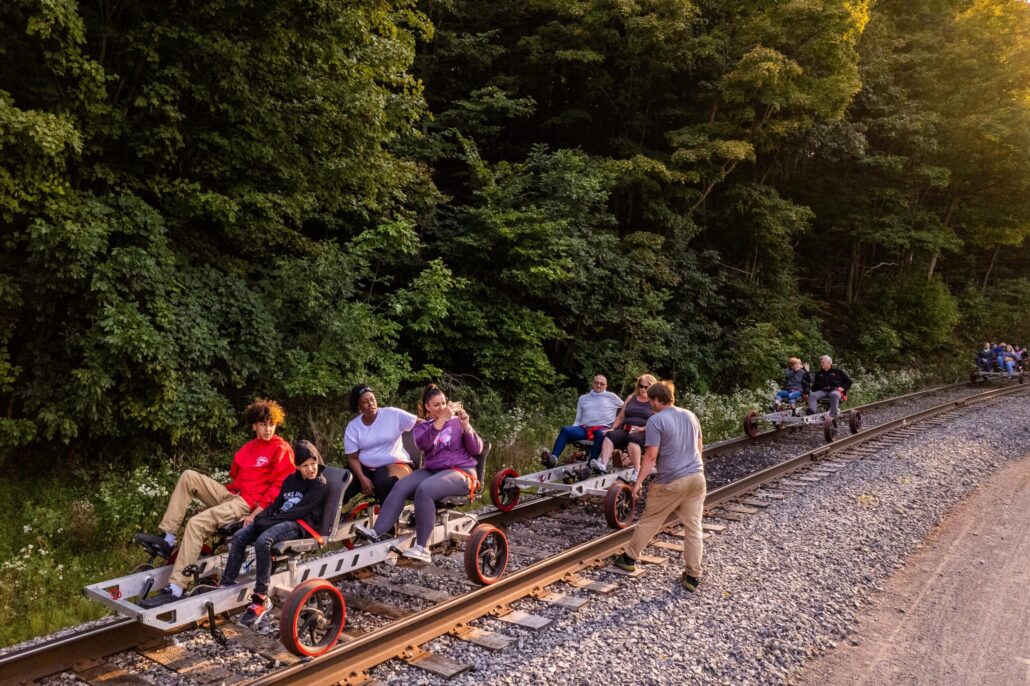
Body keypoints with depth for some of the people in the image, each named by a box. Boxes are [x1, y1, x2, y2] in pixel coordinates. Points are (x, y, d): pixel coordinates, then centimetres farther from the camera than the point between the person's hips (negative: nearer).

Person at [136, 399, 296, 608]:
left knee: (196, 523, -26)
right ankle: (167, 539, -10)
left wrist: (256, 513, -18)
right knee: (189, 476, -6)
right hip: (231, 494, 8)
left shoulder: (282, 449, -6)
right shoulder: (249, 448, 20)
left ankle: (176, 589, -28)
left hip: (248, 504, -8)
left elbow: (280, 486, -13)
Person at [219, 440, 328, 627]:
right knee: (239, 537, -11)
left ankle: (261, 598, -30)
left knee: (263, 541, -33)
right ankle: (226, 585, -9)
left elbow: (299, 511, -14)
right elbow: (276, 504, 18)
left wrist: (269, 521, -17)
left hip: (301, 525, -8)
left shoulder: (320, 485, -5)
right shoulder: (291, 480, 19)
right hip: (280, 520, 8)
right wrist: (260, 516, -2)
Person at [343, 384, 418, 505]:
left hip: (394, 464, -3)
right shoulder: (353, 426, 2)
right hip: (365, 467, 3)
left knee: (385, 484, -36)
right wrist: (362, 478, -15)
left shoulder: (393, 414, -5)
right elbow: (352, 457, 0)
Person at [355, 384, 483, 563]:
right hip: (432, 470, 4)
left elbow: (477, 450, -2)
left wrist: (466, 426, -16)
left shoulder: (457, 422, 8)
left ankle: (421, 548, -34)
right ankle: (377, 533, -30)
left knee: (424, 490, -32)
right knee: (401, 486, -23)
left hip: (461, 472, -4)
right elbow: (423, 444, -12)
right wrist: (441, 419, -23)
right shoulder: (422, 427, 15)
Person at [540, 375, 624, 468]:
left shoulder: (612, 397, 17)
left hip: (603, 429, -3)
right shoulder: (583, 398, 24)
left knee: (600, 434, -40)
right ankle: (553, 458, -46)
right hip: (584, 428, 3)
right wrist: (572, 432, 2)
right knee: (565, 430, -27)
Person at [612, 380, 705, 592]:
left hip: (671, 481, -5)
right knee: (693, 528, 7)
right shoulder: (690, 416, 9)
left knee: (648, 522, 12)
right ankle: (692, 576, 9)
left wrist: (638, 482, -9)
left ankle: (629, 558, 27)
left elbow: (651, 456, -16)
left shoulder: (656, 420, -12)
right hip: (697, 478, 5)